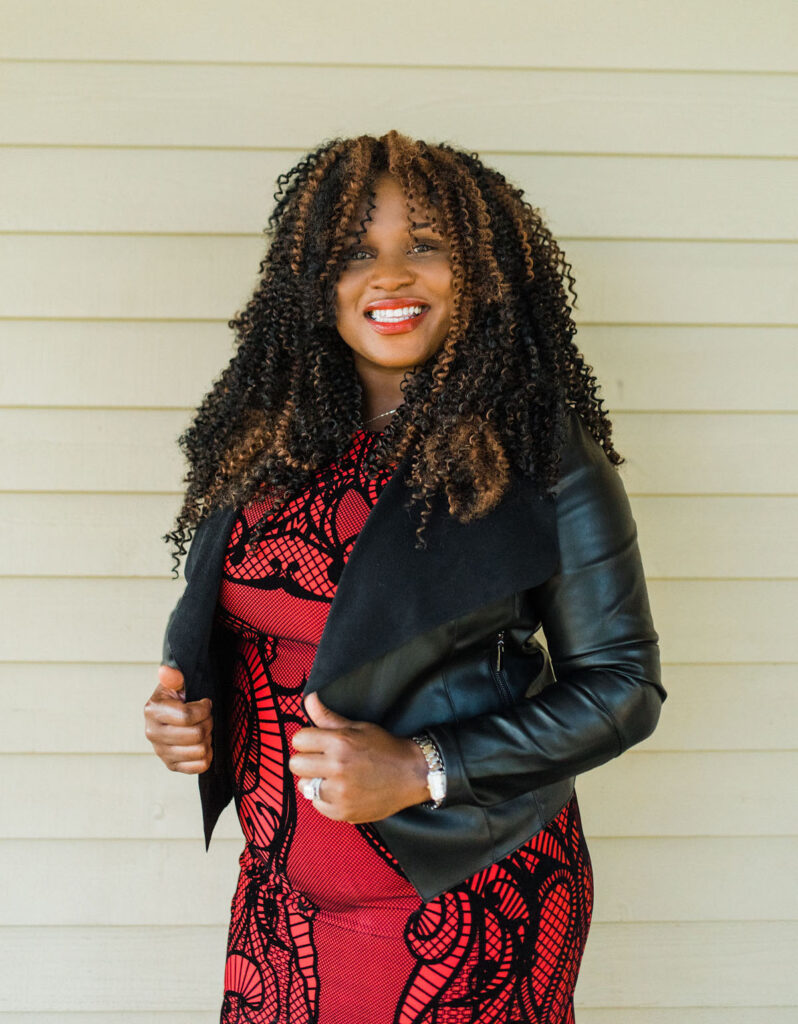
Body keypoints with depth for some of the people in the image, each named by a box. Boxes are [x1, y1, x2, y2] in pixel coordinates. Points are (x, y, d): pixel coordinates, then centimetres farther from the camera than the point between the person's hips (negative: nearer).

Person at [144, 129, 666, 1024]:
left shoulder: (540, 458, -13)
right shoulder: (271, 439, 1)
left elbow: (624, 685, -11)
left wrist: (422, 770, -20)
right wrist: (189, 709, -6)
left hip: (459, 908, -4)